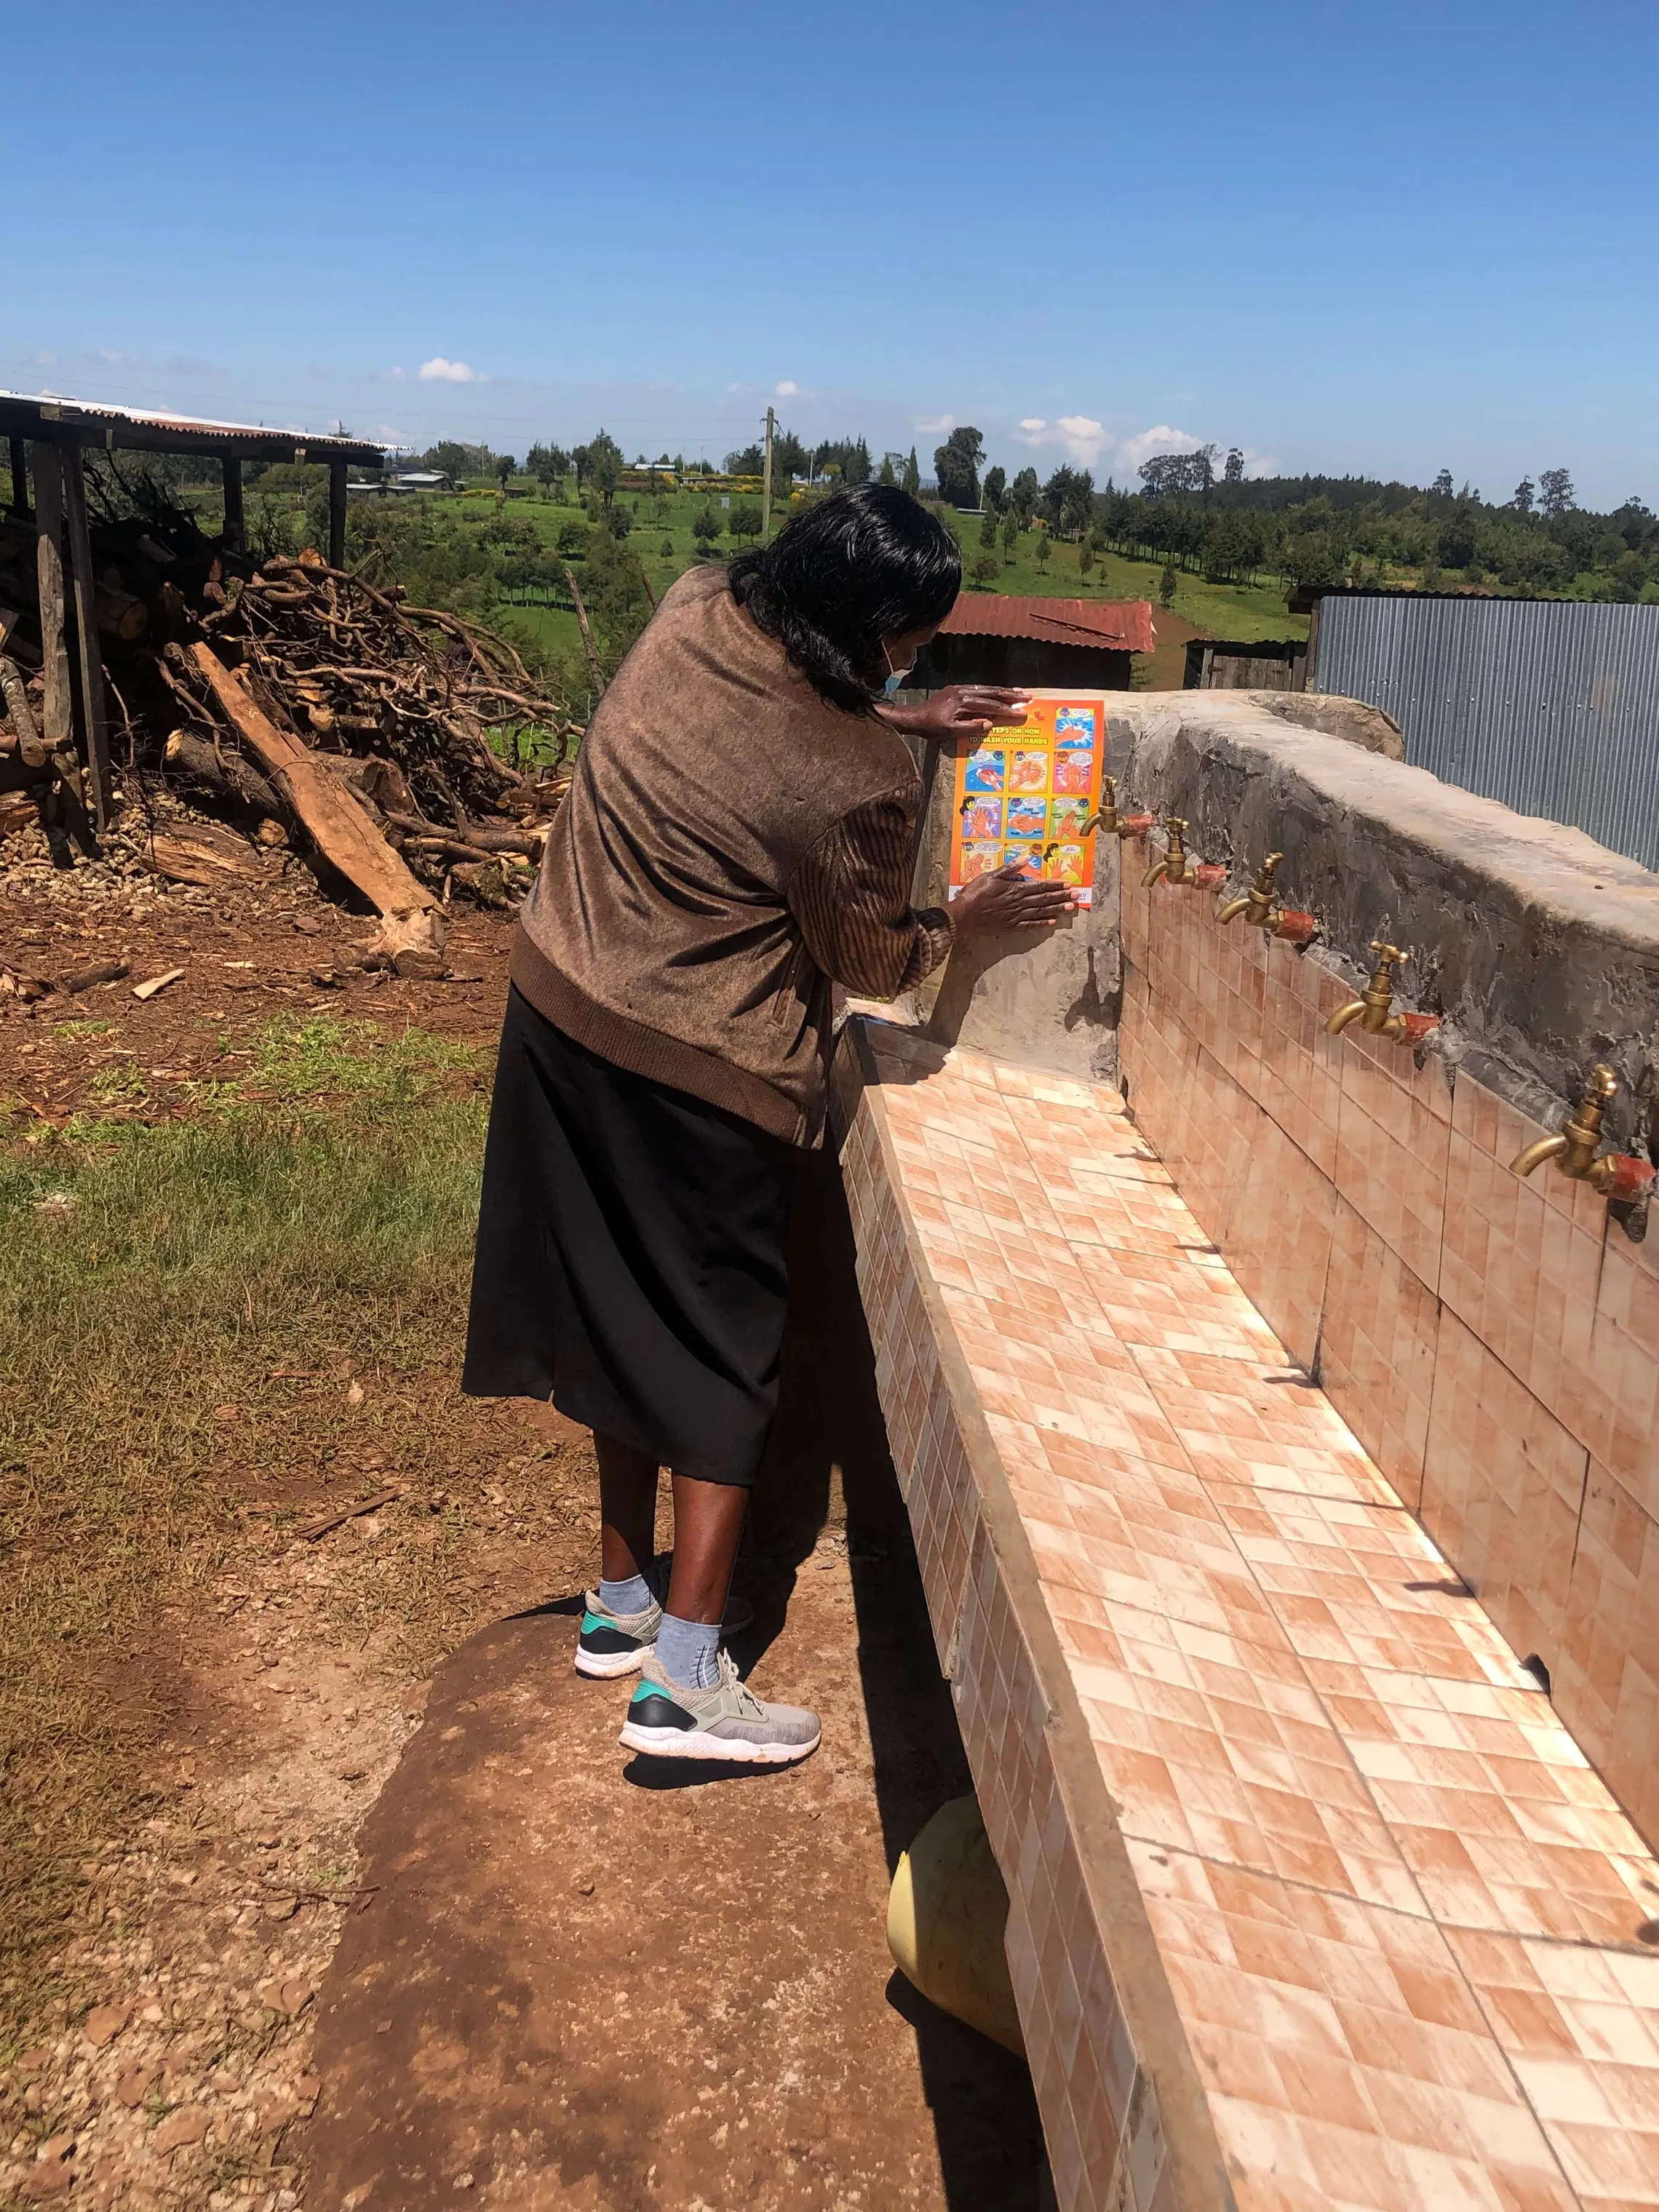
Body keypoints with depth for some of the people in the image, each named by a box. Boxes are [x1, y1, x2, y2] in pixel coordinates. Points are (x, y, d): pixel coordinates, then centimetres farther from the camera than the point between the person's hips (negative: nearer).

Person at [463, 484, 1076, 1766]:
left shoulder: (696, 612, -3)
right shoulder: (859, 779, -22)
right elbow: (873, 960, -6)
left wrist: (906, 720, 15)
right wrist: (969, 921, 11)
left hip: (561, 1007, 8)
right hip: (694, 1077, -8)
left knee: (631, 1316, 20)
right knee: (725, 1355, 8)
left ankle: (624, 1602, 36)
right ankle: (684, 1683, 14)